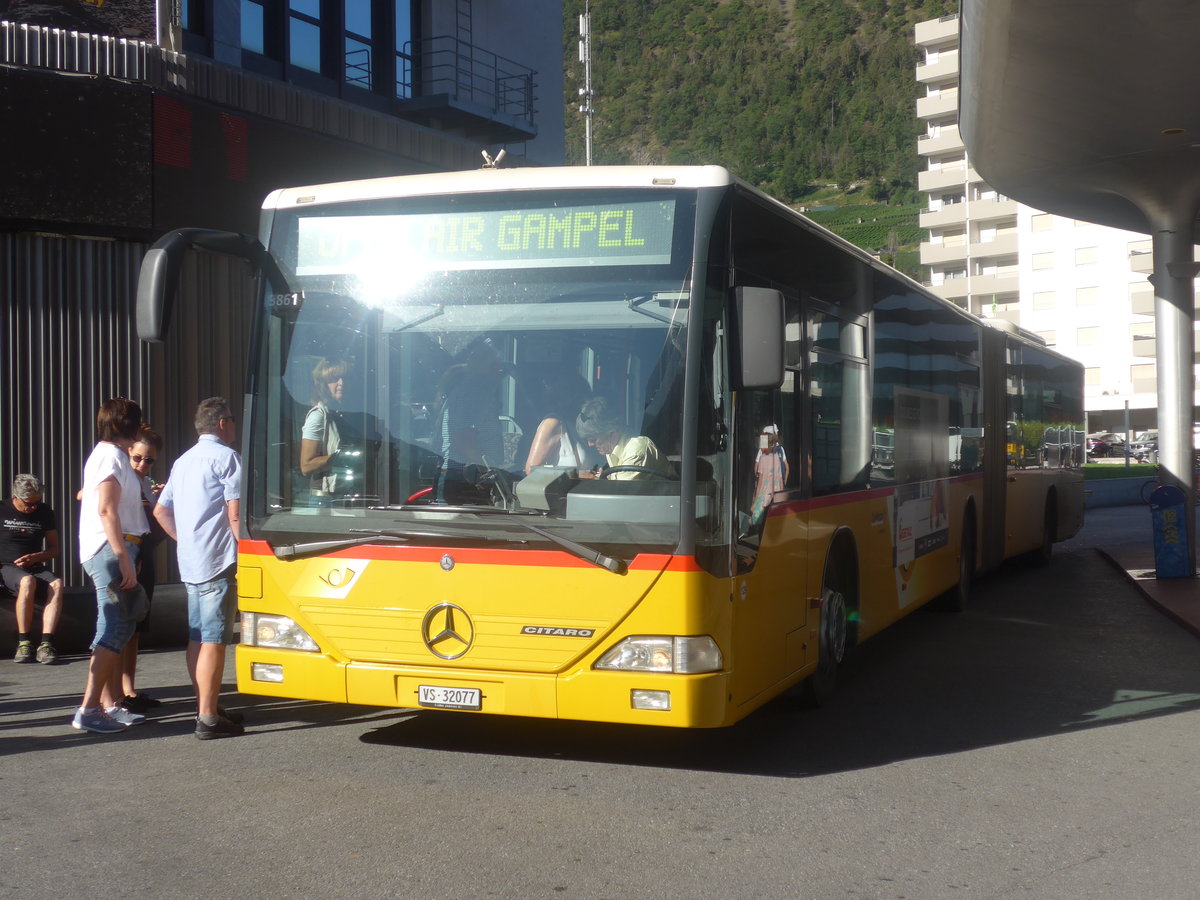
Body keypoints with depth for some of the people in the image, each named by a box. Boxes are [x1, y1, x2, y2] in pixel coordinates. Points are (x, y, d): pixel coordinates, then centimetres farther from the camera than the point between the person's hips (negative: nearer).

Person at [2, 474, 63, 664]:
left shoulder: (45, 512, 13)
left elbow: (54, 549, 15)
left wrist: (34, 557, -6)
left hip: (36, 568, 3)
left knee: (57, 584, -32)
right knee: (27, 582, -38)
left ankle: (46, 643, -40)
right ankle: (23, 643, -32)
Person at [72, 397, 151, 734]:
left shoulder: (104, 454, 19)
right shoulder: (112, 457, -11)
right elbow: (106, 510, -20)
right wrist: (124, 559, -23)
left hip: (109, 552, 11)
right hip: (112, 549, -11)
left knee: (116, 629, 12)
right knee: (115, 629, -12)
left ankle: (110, 703, 16)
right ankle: (89, 709, -14)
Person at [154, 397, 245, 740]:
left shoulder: (183, 461, 19)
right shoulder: (226, 457, -8)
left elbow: (161, 511, 21)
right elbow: (234, 513, -14)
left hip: (190, 562, 9)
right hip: (218, 562, -9)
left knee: (197, 637, 14)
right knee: (214, 640, -9)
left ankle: (204, 705, 23)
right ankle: (208, 718, -11)